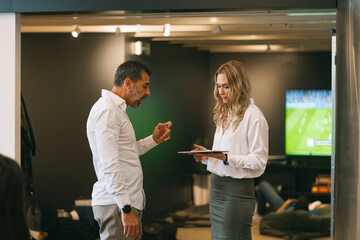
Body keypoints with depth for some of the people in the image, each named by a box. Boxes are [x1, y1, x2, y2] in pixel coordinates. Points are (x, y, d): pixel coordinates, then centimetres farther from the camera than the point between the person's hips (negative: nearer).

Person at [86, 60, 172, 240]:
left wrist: (154, 139, 16)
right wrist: (126, 208, -25)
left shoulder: (116, 109, 20)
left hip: (129, 203, 10)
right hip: (116, 205, -10)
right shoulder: (106, 110, -14)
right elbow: (110, 165, -22)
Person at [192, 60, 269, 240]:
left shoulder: (254, 116, -11)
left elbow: (259, 161, -15)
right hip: (217, 186, 8)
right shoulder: (225, 114, 16)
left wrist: (225, 157, -22)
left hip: (237, 189, -8)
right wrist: (206, 155, 0)